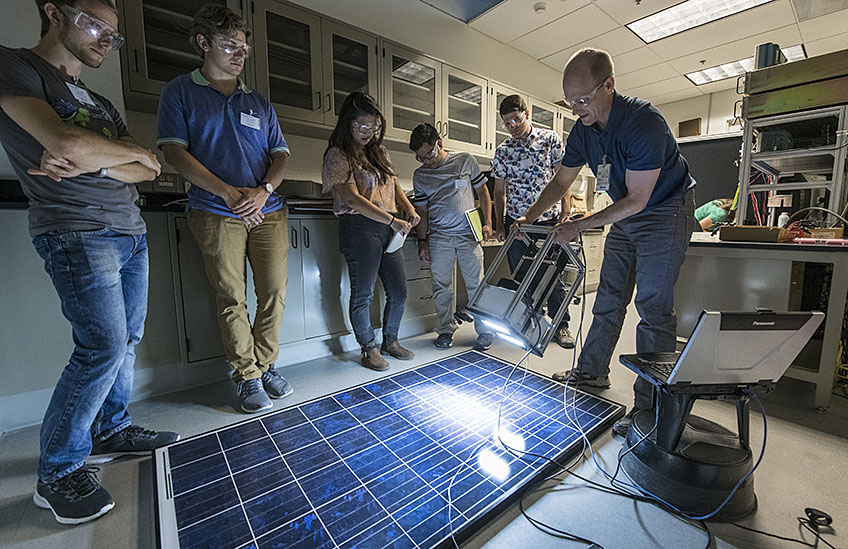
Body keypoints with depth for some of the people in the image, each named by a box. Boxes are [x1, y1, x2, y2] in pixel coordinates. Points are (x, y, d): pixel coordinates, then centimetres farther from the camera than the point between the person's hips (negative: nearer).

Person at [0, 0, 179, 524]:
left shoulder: (101, 102, 23)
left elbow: (147, 172, 10)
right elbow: (70, 144, -17)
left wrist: (89, 161, -8)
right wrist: (135, 152, 1)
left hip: (131, 232, 8)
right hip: (77, 231, -7)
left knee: (126, 341, 9)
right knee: (103, 347, -12)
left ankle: (111, 432, 25)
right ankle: (59, 474, 6)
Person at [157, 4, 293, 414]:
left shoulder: (259, 102, 20)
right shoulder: (180, 92, 10)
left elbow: (280, 154, 12)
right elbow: (174, 151, -2)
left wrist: (263, 190, -8)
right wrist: (228, 192, -15)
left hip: (269, 211, 3)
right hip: (215, 214, -3)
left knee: (274, 293, 0)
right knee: (232, 298, -2)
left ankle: (265, 365, 17)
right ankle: (247, 376, 12)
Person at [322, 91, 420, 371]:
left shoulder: (378, 151, 17)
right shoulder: (338, 155, -4)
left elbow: (393, 184, 21)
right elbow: (351, 198, -15)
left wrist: (410, 210, 1)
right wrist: (391, 220, -22)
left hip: (387, 228, 7)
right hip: (359, 227, -7)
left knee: (399, 291, 9)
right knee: (362, 294, 2)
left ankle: (390, 341, 29)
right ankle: (369, 349, 20)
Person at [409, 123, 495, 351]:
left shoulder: (465, 160, 4)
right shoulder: (420, 175, 9)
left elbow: (483, 191, 10)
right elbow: (421, 210, 12)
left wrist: (487, 223, 2)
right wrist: (422, 241, 5)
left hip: (469, 235, -1)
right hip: (439, 237, 2)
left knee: (476, 285, 0)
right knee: (441, 286, 3)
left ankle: (484, 330, 14)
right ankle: (446, 329, 19)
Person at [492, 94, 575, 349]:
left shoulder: (550, 138, 3)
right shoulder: (502, 151, 7)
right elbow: (500, 191, 9)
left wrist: (564, 214, -8)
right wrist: (499, 224, 1)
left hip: (549, 219, -1)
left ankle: (561, 326, 17)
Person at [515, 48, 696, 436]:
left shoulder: (643, 121, -26)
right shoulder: (583, 131, -4)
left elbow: (637, 200, -26)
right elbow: (561, 181, 6)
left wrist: (579, 226, -23)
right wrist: (529, 217, -6)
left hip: (665, 211, -7)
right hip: (625, 215, 7)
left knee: (653, 307, -10)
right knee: (608, 299, 9)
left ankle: (649, 404, 0)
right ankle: (592, 372, 23)